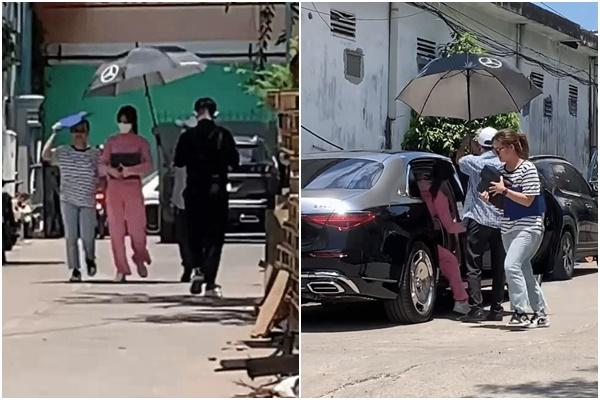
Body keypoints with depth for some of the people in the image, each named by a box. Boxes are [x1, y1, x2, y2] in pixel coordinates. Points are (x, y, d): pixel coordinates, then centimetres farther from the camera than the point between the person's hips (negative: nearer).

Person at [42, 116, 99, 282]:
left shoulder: (95, 155, 4)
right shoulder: (62, 152, 2)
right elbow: (45, 156, -14)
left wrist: (98, 188, -10)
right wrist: (54, 134, -15)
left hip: (88, 201, 0)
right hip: (68, 201, 0)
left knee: (87, 236, -3)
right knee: (71, 236, -1)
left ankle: (90, 259, 28)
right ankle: (75, 270, 7)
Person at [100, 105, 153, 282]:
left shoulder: (141, 142, 5)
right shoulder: (111, 141, 10)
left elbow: (149, 165, -6)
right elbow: (101, 164, 5)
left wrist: (131, 170, -22)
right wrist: (110, 169, -17)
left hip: (133, 187, -2)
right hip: (114, 188, 2)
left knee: (136, 227, -4)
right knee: (116, 229, -1)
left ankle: (140, 259, 23)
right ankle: (121, 269, 6)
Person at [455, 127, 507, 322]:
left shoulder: (475, 162, -8)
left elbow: (459, 158, 13)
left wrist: (465, 142, 26)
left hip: (479, 220, -5)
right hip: (500, 220, 5)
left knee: (474, 268, -2)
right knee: (498, 267, 11)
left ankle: (477, 308, -10)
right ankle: (497, 308, 13)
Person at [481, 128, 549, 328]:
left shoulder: (527, 169, -12)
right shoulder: (502, 170, 10)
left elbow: (527, 200, -16)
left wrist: (504, 190, -19)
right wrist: (490, 196, 1)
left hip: (528, 226, -8)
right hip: (508, 227, 8)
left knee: (511, 265, -21)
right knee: (523, 270, 10)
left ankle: (520, 312, -19)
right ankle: (540, 313, 18)